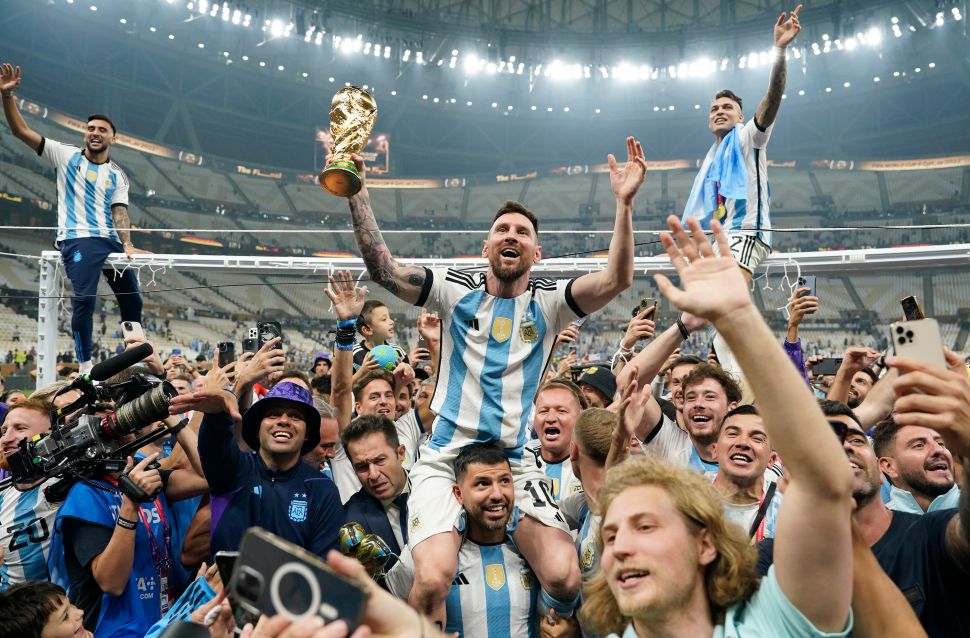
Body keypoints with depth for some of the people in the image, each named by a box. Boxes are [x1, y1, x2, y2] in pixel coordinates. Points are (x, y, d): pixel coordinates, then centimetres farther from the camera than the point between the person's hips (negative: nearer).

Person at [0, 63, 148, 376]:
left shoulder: (118, 175, 13)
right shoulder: (66, 155, 8)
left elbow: (119, 211, 3)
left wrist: (127, 244, -13)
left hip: (111, 241, 4)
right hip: (78, 240, -4)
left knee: (132, 300, 6)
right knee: (85, 298, -20)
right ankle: (85, 365, -14)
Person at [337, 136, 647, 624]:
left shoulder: (549, 302, 7)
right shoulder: (456, 291, 6)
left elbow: (616, 280, -9)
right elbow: (382, 268, -4)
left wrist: (624, 203, -20)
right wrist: (357, 191, -13)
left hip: (515, 464, 1)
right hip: (446, 457, -1)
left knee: (564, 579, -17)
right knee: (433, 582, -23)